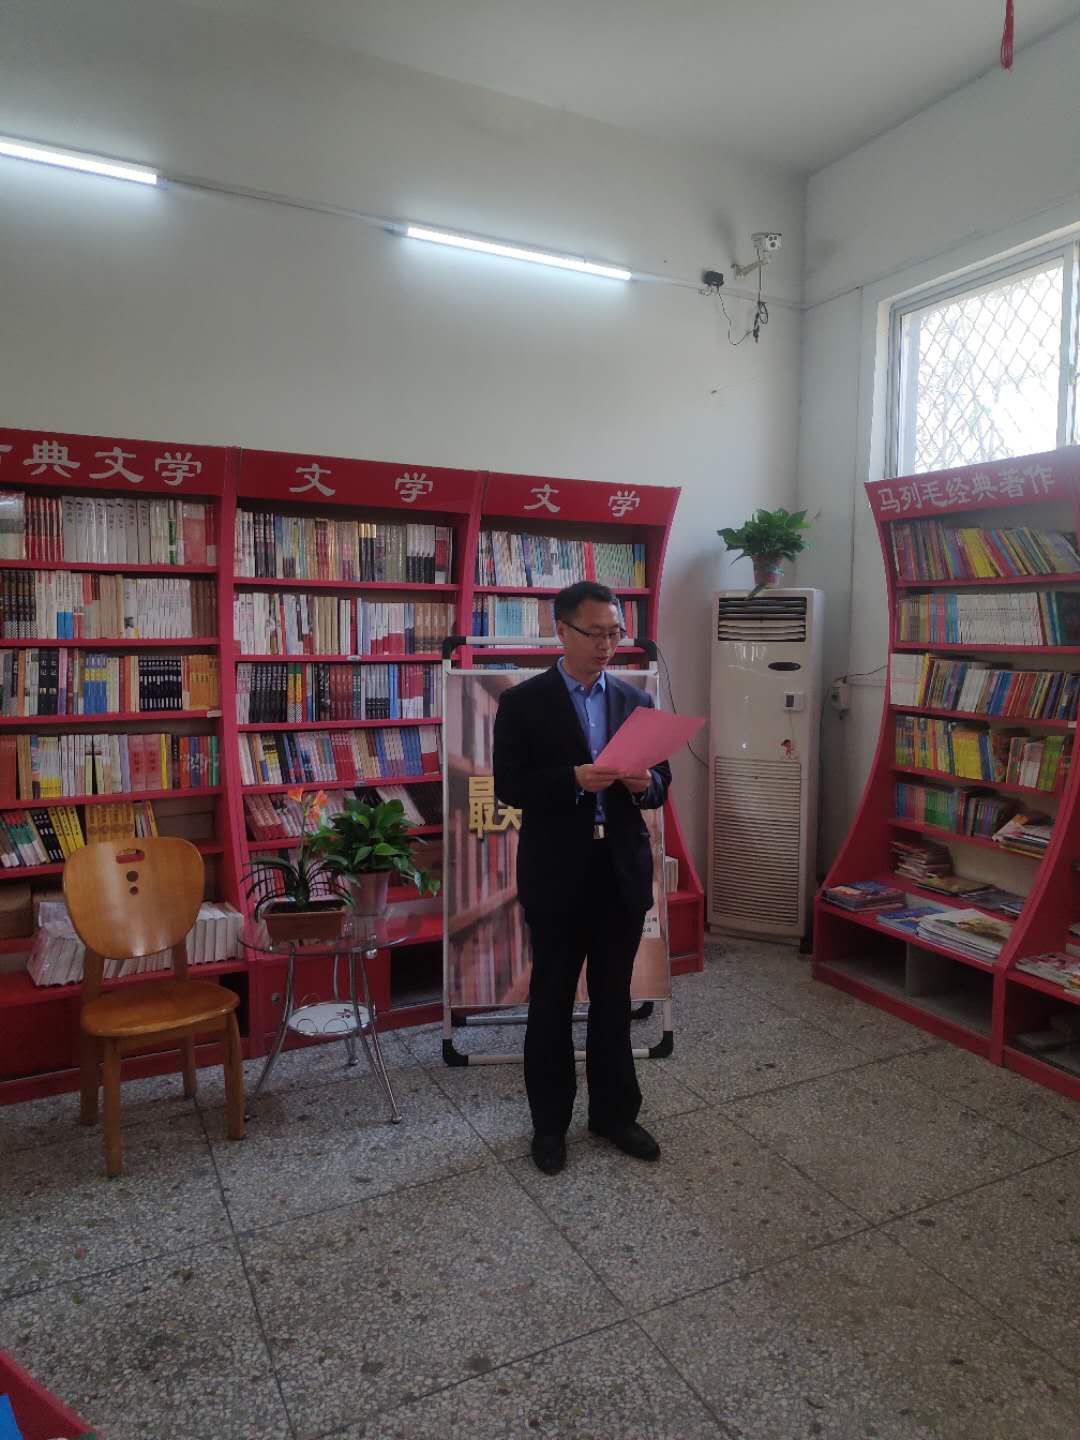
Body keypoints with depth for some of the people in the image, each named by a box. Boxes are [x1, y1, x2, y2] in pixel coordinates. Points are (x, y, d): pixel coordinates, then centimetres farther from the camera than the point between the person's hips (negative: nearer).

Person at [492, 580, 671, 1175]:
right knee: (551, 1000, 11)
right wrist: (574, 779, -24)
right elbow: (509, 787, -10)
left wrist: (645, 783, -15)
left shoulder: (636, 700, 6)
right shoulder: (522, 702, -5)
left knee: (613, 999, 15)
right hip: (557, 873, -3)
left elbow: (661, 781, 8)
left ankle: (614, 1112, 33)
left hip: (622, 870, 3)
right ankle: (550, 1122, 28)